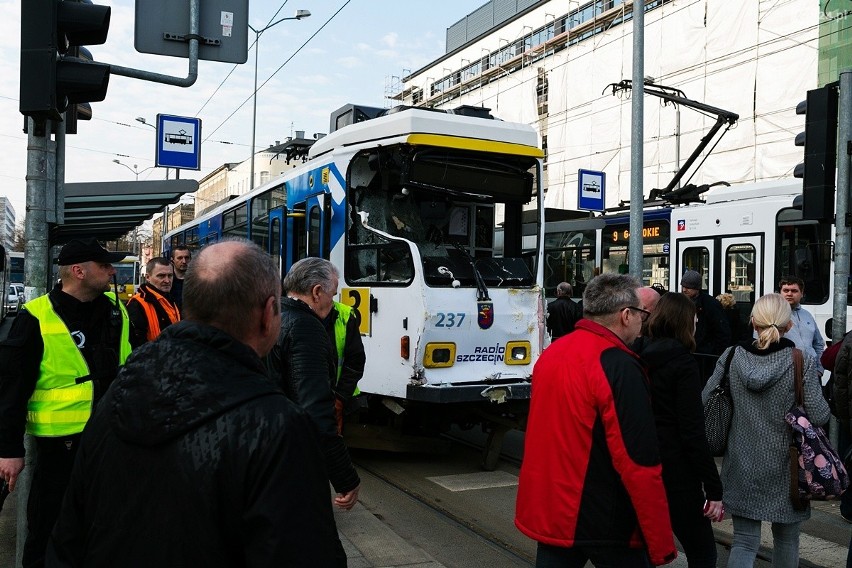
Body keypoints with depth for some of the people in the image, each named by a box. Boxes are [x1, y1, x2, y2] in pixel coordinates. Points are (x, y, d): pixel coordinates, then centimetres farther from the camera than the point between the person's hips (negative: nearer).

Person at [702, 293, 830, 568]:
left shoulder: (731, 358, -6)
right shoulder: (803, 362, -13)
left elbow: (704, 403, -4)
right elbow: (819, 416, -12)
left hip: (742, 466, 1)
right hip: (784, 468, -1)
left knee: (744, 541, 9)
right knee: (786, 538, 21)